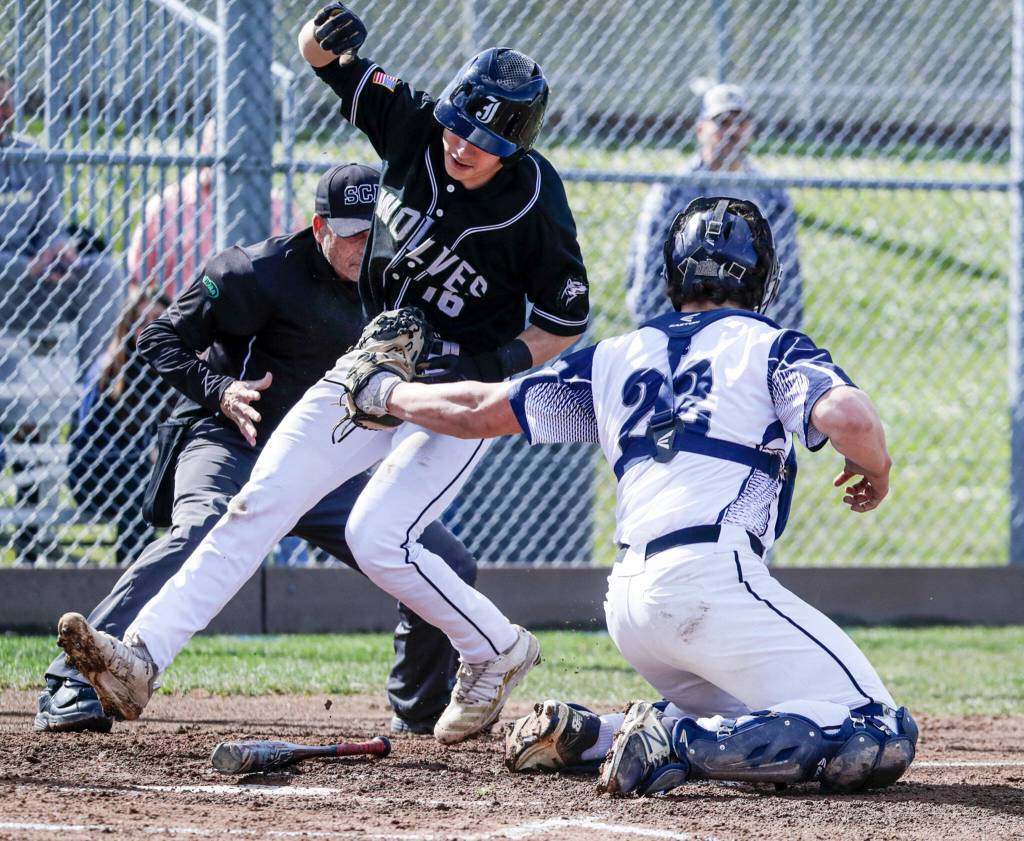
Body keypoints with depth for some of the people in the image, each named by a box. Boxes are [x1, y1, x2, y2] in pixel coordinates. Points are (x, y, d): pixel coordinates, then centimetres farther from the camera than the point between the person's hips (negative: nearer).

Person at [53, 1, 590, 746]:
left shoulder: (537, 209, -21)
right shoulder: (413, 126, -11)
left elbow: (565, 326, -10)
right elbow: (327, 61, -10)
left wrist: (489, 367, -24)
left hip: (460, 385, -5)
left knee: (378, 539, -19)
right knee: (260, 503, -5)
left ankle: (498, 652, 4)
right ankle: (142, 658, -12)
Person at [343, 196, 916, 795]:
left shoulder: (619, 357, 20)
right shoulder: (767, 345, 7)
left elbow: (482, 411, 25)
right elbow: (846, 416, -12)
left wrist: (386, 394, 43)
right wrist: (875, 469, 10)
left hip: (628, 604, 7)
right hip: (715, 579, -7)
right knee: (882, 739, -10)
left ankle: (580, 735, 8)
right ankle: (678, 741, -22)